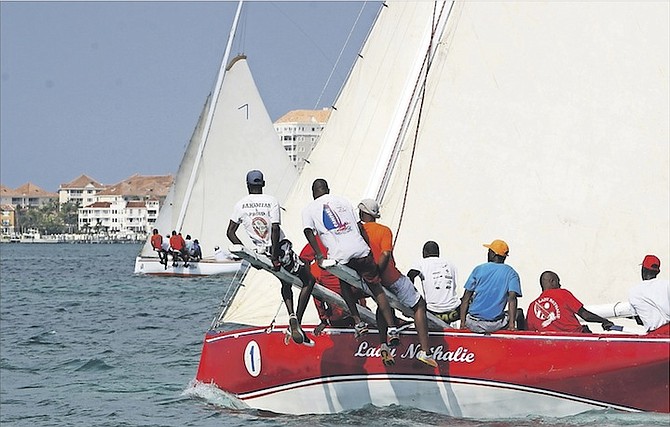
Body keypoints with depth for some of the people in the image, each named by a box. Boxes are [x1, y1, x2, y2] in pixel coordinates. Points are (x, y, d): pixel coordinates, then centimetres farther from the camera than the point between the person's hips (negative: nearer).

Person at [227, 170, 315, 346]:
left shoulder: (241, 204, 3)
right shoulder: (271, 201, -6)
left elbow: (230, 233, 2)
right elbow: (275, 229, -17)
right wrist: (274, 256, -16)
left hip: (262, 251, 4)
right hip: (281, 249, -4)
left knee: (285, 283, 26)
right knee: (308, 280, 7)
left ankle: (292, 316, 3)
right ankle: (297, 320, -9)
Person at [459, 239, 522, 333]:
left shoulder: (479, 269, 7)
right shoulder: (511, 273, 3)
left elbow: (466, 298, 2)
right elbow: (512, 298, -10)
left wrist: (463, 323, 3)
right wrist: (511, 324, -14)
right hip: (495, 325, -1)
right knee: (519, 313, 24)